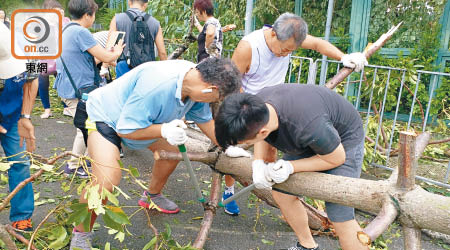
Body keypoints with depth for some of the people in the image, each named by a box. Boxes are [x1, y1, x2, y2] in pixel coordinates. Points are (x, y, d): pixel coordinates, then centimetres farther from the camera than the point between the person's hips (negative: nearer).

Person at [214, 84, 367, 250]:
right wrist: (258, 163, -17)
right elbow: (262, 139, 1)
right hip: (308, 139, 7)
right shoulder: (256, 104, -23)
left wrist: (290, 167, -27)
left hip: (343, 142, -6)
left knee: (341, 218, -13)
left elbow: (336, 159, -22)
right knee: (281, 194, 7)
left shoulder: (308, 127, -43)